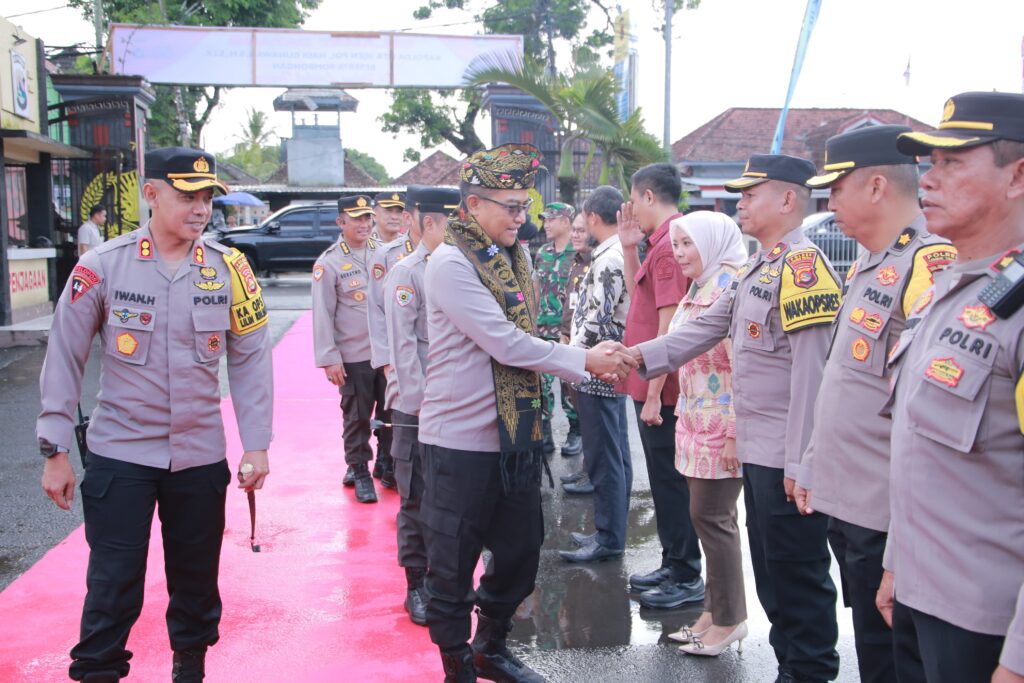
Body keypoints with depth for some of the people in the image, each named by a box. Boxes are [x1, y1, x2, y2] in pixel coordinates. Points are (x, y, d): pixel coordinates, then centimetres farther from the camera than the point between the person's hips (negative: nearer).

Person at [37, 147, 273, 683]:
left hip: (200, 455, 2)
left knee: (196, 577, 14)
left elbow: (249, 360, 2)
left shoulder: (228, 268, -2)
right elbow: (64, 359, -2)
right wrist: (55, 449, -1)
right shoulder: (102, 266, -8)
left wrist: (256, 444, -1)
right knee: (113, 584, 1)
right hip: (119, 454, -2)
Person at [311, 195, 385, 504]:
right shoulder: (329, 262, -6)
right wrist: (329, 358, -10)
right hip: (353, 355, -3)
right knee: (357, 417, 6)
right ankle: (359, 471, 20)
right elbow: (323, 314, -6)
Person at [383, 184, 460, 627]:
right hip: (418, 407, -6)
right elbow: (403, 344, -13)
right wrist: (420, 402, -15)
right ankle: (416, 586, 15)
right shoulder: (405, 273, -9)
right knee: (419, 498, 3)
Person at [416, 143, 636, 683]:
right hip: (461, 441, -8)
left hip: (516, 436, 8)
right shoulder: (450, 265, -15)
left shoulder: (513, 258, 9)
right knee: (452, 565, 6)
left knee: (520, 553, 17)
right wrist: (585, 361, -14)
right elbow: (504, 342, -21)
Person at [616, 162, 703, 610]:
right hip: (651, 386, 10)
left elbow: (669, 326, -22)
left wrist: (653, 394, -21)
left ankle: (687, 578, 12)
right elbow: (638, 296, 23)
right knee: (664, 479, 18)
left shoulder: (668, 247, -18)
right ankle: (674, 566, 30)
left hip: (661, 390, -10)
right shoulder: (663, 242, 13)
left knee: (670, 481, 0)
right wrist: (629, 248, 12)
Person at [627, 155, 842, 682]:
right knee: (771, 576, 19)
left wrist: (799, 465, -21)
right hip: (756, 450, 10)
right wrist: (638, 357, 2)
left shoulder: (803, 266, -16)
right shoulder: (756, 270, 14)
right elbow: (708, 328, 14)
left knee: (798, 578, 3)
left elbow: (810, 373, -21)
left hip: (787, 459, -10)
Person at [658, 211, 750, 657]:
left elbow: (743, 365, -20)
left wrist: (735, 432, -21)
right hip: (698, 420, 9)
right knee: (711, 515, 13)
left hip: (722, 424, -9)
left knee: (711, 516, -2)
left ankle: (728, 618, 11)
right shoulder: (700, 287, 13)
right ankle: (716, 610, 23)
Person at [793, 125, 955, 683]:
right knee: (867, 638, 20)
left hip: (887, 517, -9)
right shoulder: (867, 267, 12)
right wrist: (814, 468, 20)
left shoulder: (930, 264, -18)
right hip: (845, 501, 9)